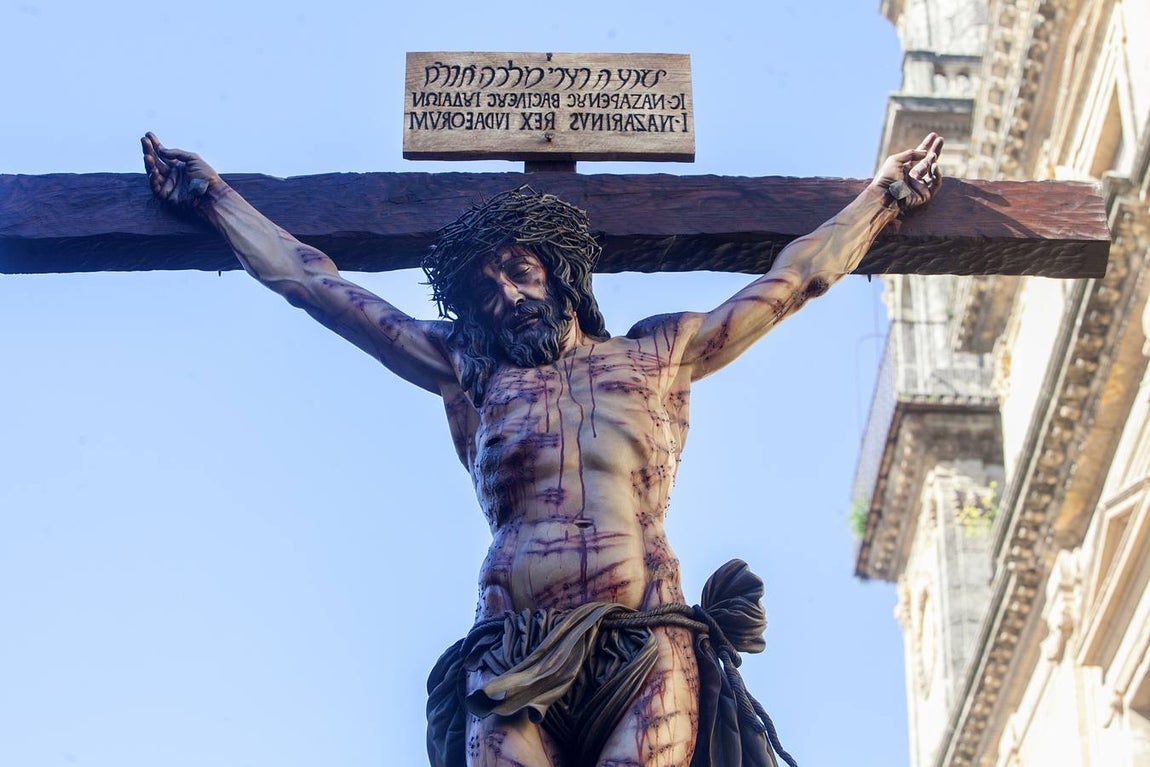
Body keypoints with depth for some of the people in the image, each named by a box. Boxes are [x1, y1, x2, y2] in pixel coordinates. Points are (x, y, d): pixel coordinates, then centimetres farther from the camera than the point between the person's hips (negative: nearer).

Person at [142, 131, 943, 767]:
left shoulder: (660, 354, 23)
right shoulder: (467, 371, 23)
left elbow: (793, 280, 32)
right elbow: (313, 281, 28)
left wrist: (883, 195, 39)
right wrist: (207, 193, 33)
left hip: (649, 646, 0)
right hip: (512, 656, 0)